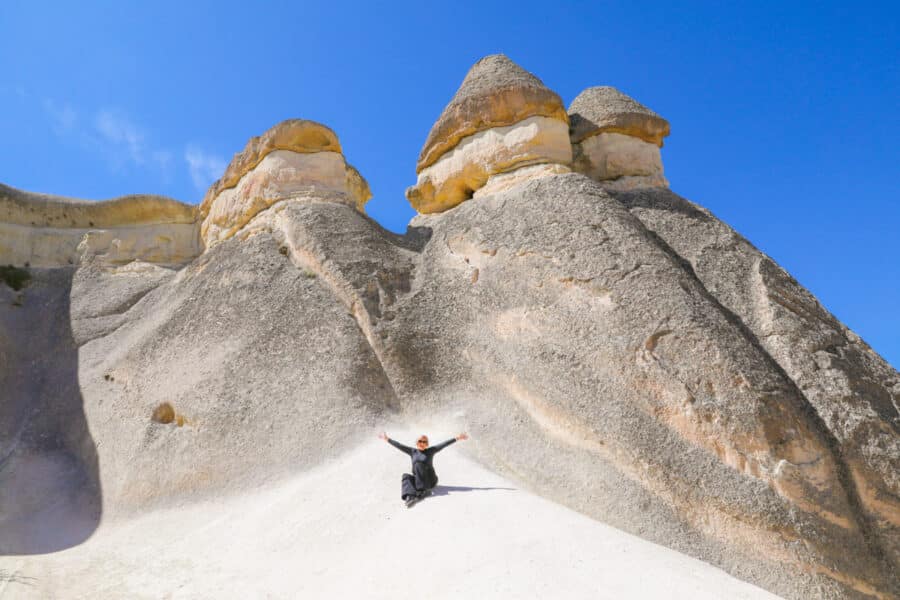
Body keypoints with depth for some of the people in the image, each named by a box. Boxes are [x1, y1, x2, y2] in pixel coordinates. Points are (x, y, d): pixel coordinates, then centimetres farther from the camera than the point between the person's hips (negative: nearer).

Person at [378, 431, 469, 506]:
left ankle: (423, 491, -27)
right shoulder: (412, 451, 10)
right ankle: (410, 496, -45)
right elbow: (399, 445, 11)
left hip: (430, 481, -3)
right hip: (418, 480, 3)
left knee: (418, 464, -23)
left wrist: (457, 438, -8)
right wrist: (387, 439, 10)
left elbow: (444, 444, -3)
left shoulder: (430, 451, 2)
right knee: (405, 476, -23)